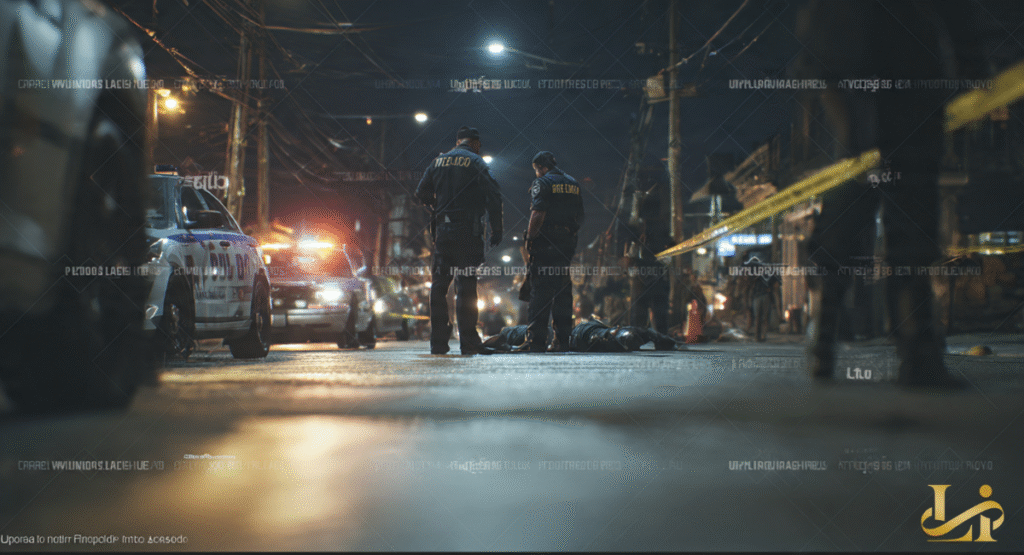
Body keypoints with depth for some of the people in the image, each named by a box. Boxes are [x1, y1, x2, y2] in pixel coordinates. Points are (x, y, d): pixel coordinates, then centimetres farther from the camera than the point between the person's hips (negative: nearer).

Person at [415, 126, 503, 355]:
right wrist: (496, 229, -5)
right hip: (467, 232, -4)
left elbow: (421, 192, 15)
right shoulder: (475, 162, -2)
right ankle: (469, 342, -5)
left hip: (442, 231, 4)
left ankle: (438, 343, 7)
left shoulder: (438, 161, 12)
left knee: (439, 286, 7)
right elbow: (493, 195, -10)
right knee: (466, 286, -4)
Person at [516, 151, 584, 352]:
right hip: (567, 243, 6)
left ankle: (536, 340, -9)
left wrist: (530, 238, -10)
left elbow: (538, 214, -17)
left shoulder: (542, 183, -5)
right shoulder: (573, 184, 16)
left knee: (540, 292, -6)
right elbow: (580, 217, 16)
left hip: (545, 244, -6)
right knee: (563, 291, 8)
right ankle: (562, 341, 8)